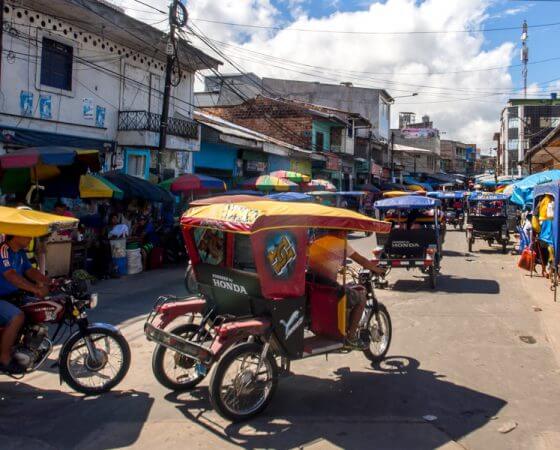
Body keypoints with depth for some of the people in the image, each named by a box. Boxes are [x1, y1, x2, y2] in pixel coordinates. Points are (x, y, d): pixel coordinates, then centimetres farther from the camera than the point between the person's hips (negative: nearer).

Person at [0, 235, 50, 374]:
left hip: (13, 296, 10)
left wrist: (50, 283, -7)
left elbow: (30, 270, 7)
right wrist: (35, 289, -38)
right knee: (17, 317, -32)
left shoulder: (20, 252, 8)